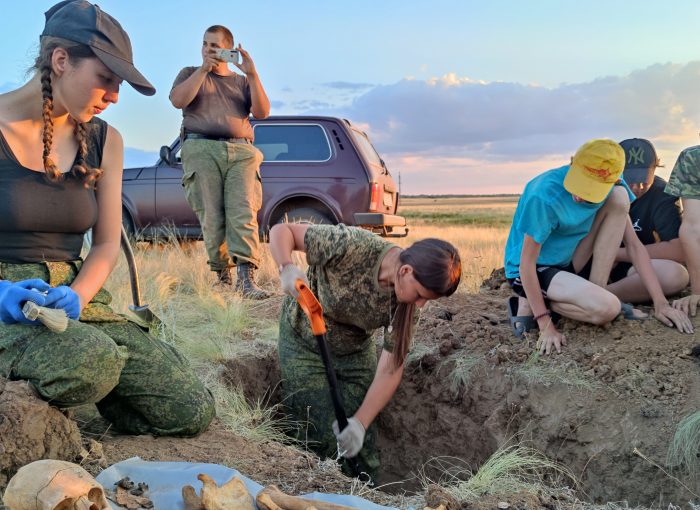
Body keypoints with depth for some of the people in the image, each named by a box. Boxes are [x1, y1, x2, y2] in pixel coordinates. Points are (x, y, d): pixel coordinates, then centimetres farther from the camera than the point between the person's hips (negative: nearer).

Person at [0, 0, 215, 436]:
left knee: (192, 412, -9)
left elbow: (107, 245, 9)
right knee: (89, 362, -39)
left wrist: (77, 296, -13)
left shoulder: (104, 141, 8)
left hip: (74, 295, 5)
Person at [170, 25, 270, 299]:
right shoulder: (191, 74, 21)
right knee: (212, 217, -9)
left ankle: (246, 278, -25)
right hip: (201, 149, -1)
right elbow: (178, 100, 0)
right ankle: (222, 274, 0)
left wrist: (252, 74, -1)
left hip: (241, 152, 1)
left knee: (243, 213, -16)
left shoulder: (242, 82, 24)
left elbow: (262, 112, 8)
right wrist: (204, 69, -4)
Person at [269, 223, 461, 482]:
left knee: (361, 440, 0)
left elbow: (390, 370, -17)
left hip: (356, 349, 3)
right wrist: (287, 269, -46)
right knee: (324, 437, -8)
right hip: (304, 341, -3)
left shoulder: (407, 303, -21)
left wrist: (360, 423, -27)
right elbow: (281, 230, -26)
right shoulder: (352, 245, -35)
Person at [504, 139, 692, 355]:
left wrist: (660, 303, -13)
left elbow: (633, 244, -7)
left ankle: (596, 291, -9)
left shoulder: (611, 187, -10)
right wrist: (545, 325, -26)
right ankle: (529, 301, -7)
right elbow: (527, 263, -25)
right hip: (532, 271, -6)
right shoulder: (545, 196, -29)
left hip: (567, 262, 7)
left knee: (619, 197, -13)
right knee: (606, 308, -32)